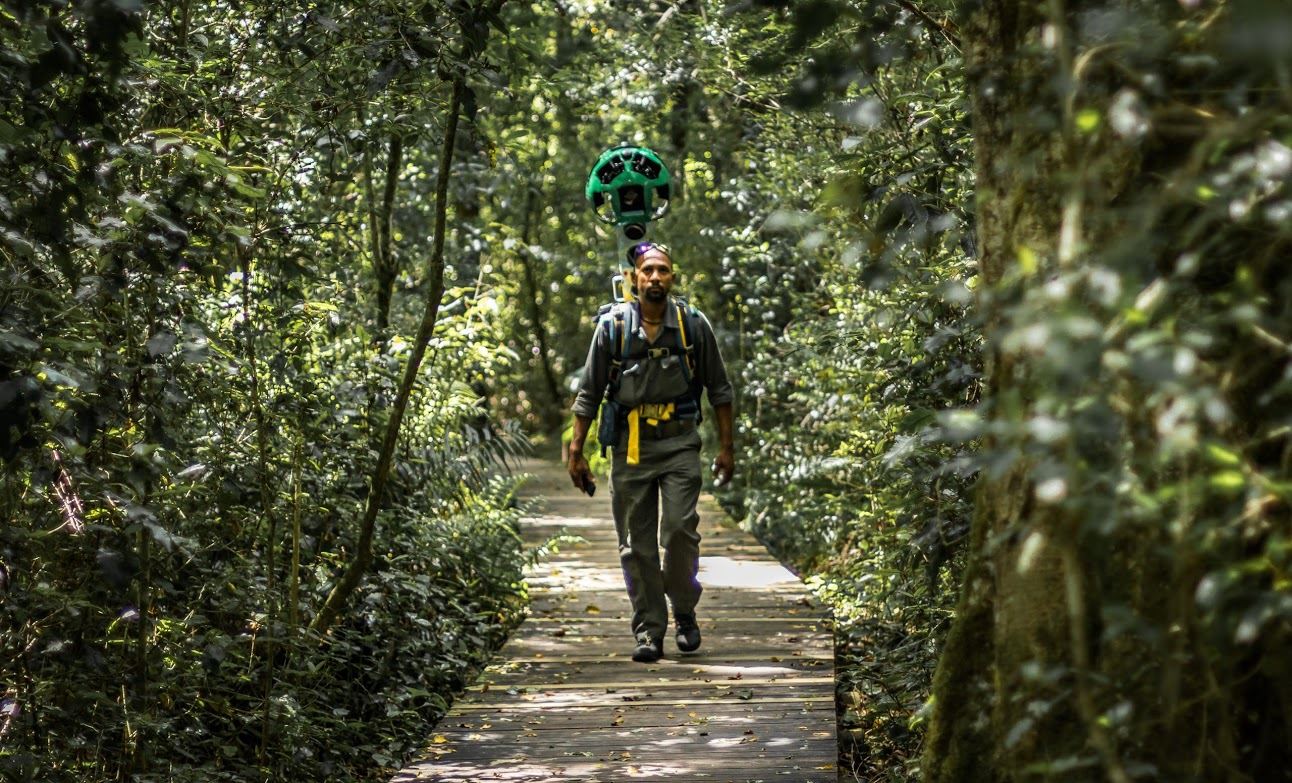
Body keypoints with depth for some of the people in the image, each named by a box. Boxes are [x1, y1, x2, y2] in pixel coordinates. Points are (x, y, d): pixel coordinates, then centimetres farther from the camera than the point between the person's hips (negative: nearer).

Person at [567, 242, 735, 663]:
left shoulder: (693, 324, -1)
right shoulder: (612, 326, -1)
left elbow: (719, 390, 7)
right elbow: (589, 394, 4)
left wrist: (726, 447, 4)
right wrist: (575, 452, 2)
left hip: (680, 443, -1)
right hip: (630, 446, 1)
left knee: (680, 529, -13)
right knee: (637, 544, 2)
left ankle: (685, 612, 8)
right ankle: (648, 629, 10)